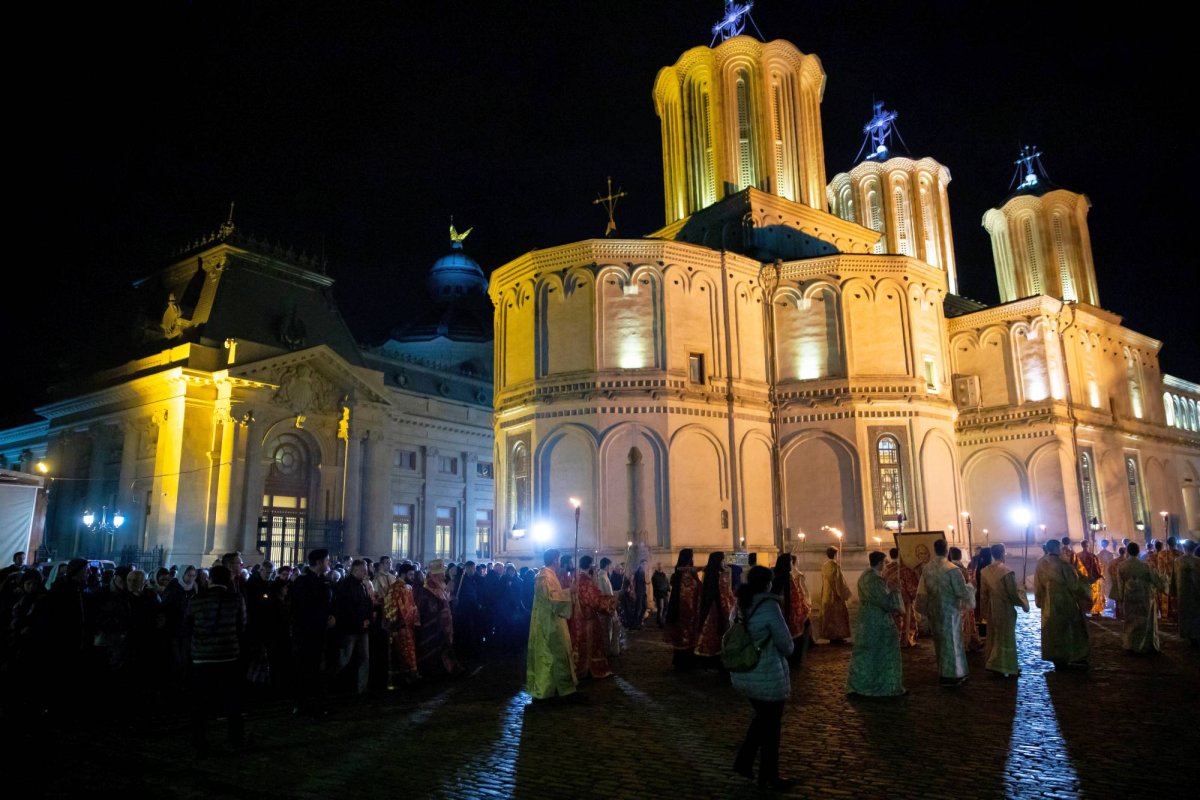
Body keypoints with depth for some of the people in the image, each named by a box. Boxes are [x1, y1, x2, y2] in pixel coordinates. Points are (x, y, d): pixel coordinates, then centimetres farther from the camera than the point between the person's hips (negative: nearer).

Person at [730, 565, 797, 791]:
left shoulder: (740, 605, 2)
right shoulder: (769, 606, -20)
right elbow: (787, 645, -13)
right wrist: (783, 650, 8)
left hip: (743, 675, 7)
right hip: (767, 677, -7)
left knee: (761, 717, 26)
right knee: (771, 726, 11)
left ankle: (743, 762, 25)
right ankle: (768, 777, 25)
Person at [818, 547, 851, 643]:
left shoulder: (824, 566, 6)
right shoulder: (836, 566, -16)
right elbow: (839, 581, -15)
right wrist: (844, 593, -6)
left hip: (826, 594, 7)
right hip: (835, 594, -7)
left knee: (829, 615, 11)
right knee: (837, 615, 0)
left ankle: (830, 635, 15)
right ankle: (836, 636, 2)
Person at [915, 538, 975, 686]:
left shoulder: (927, 568, -1)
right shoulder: (952, 569, -21)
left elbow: (922, 591, 7)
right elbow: (962, 592, -17)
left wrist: (924, 608, 19)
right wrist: (970, 586, 4)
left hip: (933, 609, 6)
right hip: (949, 610, -6)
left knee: (940, 641, 18)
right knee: (951, 641, 5)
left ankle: (942, 673, 28)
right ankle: (951, 675, 10)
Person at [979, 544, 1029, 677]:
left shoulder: (985, 571, -2)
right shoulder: (1007, 571, -21)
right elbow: (1013, 592, -15)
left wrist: (986, 608, 18)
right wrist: (1023, 603, 3)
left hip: (991, 608, 5)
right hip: (1005, 608, -5)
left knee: (994, 636, 16)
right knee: (1005, 637, 6)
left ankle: (993, 663, 22)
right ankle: (1003, 666, 11)